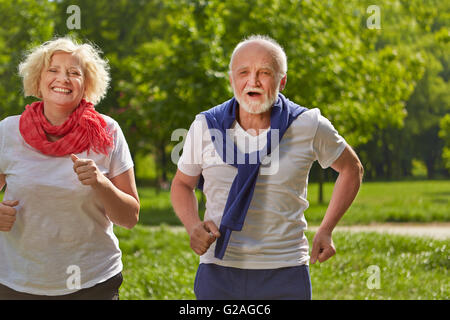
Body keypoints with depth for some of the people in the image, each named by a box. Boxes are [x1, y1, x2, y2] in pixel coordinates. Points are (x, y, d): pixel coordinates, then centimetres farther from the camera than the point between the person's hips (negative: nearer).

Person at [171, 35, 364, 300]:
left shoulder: (308, 126, -3)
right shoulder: (205, 126, 0)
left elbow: (352, 169, 14)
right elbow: (182, 184, 14)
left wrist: (326, 231, 7)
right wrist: (194, 227, -6)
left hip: (285, 277, -1)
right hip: (218, 272, 1)